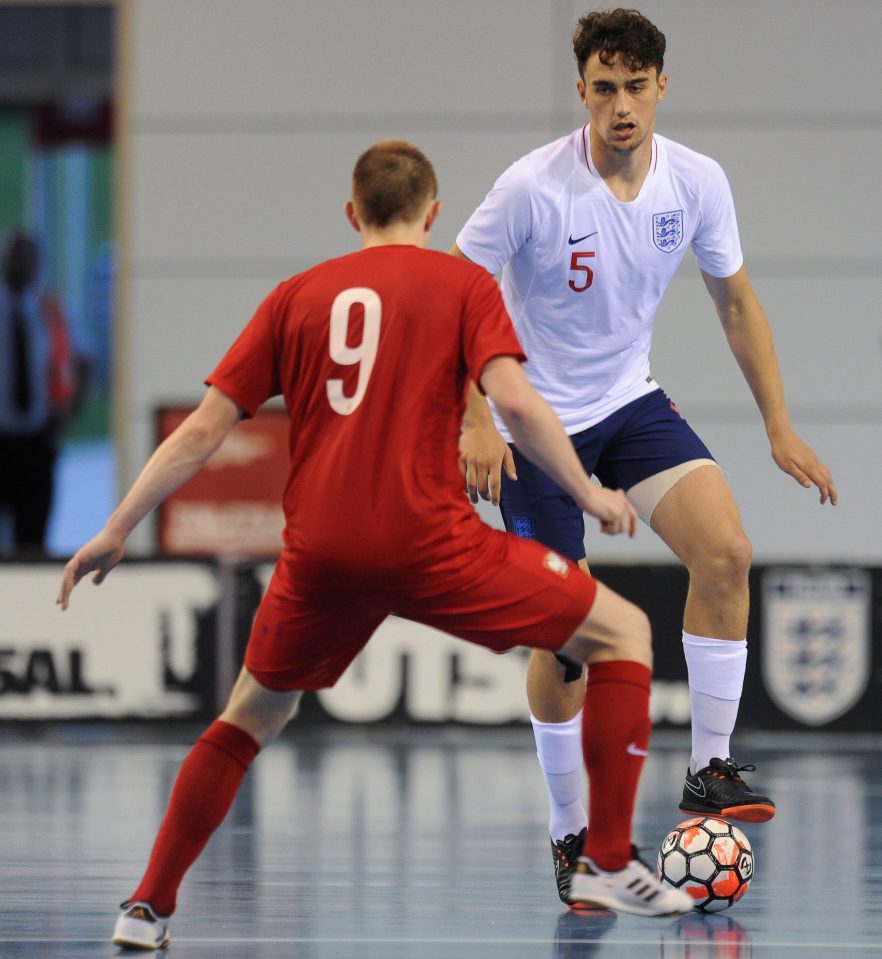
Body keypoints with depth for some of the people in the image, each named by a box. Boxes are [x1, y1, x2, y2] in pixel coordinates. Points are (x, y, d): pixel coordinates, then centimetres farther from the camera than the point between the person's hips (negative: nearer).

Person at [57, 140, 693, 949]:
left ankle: (149, 907, 21)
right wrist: (589, 495, 5)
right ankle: (609, 865, 3)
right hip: (428, 540, -4)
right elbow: (515, 400, -8)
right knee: (622, 632, 11)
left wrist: (116, 533, 18)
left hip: (319, 549, 4)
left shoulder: (299, 295, 16)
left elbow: (205, 428, 12)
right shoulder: (462, 284, 8)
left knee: (253, 715, 27)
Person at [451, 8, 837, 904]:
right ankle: (570, 836, 12)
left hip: (631, 401, 4)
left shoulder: (697, 182, -8)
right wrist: (477, 421, -23)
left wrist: (780, 429, 5)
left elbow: (735, 301, 6)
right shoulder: (535, 188, -22)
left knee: (726, 552, -20)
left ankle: (709, 770, -9)